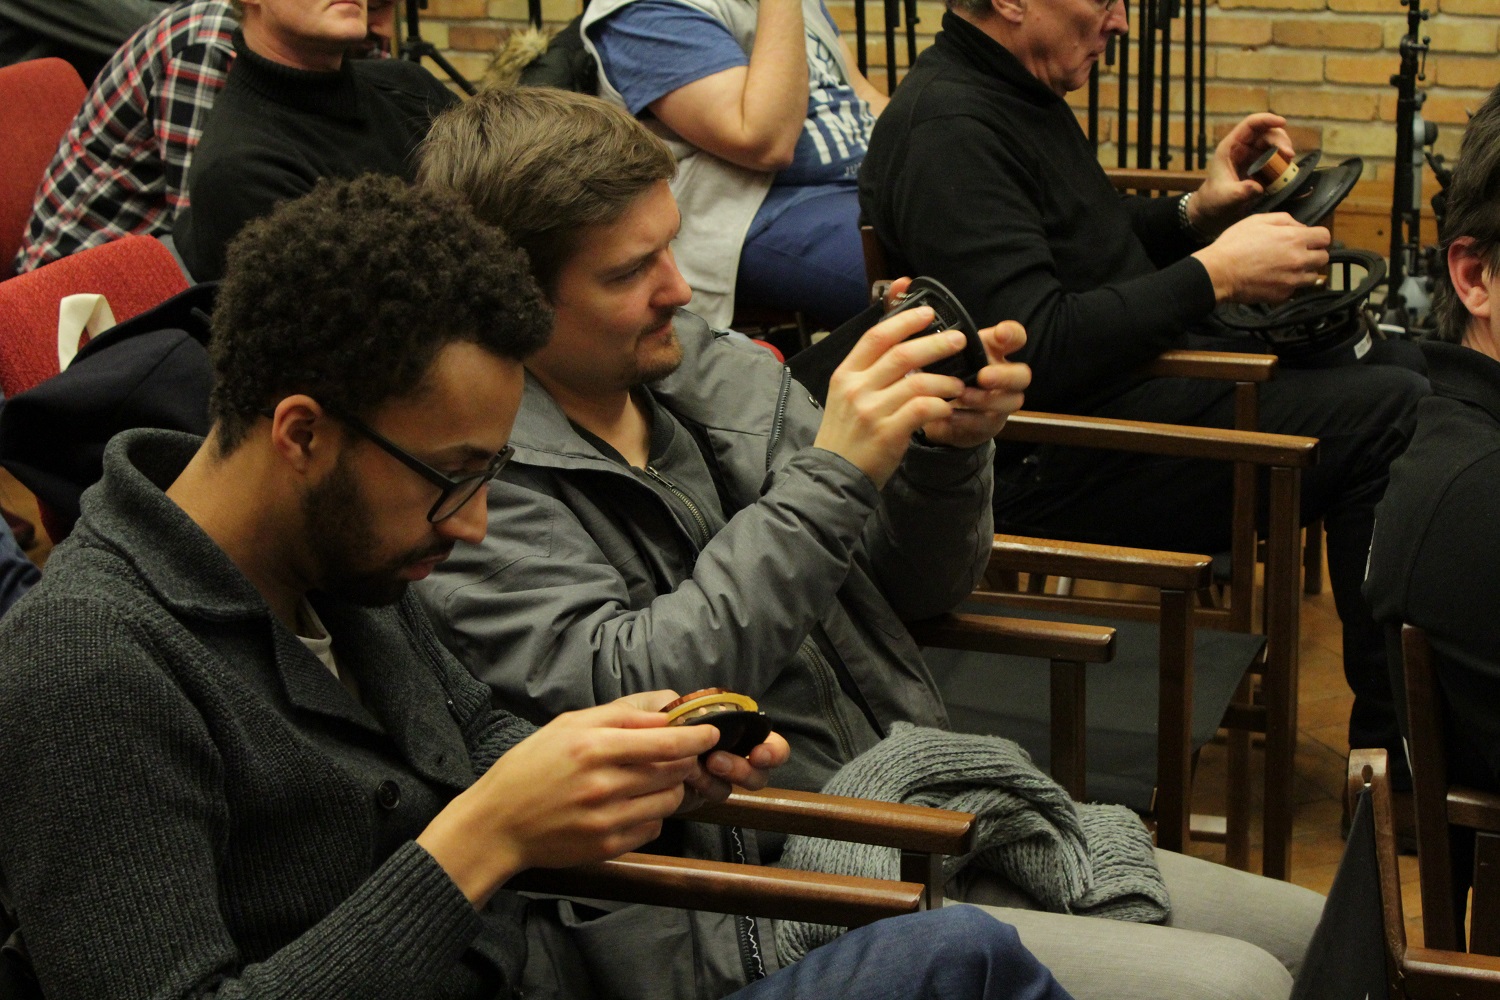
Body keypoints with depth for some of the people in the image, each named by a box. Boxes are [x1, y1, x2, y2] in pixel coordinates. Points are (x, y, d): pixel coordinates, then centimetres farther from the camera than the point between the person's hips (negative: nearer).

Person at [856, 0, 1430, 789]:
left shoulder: (1017, 93, 13)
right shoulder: (947, 130, -19)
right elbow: (1035, 349, -27)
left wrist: (1194, 214, 9)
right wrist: (1213, 274, -19)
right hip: (1053, 466, -11)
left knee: (1390, 364, 9)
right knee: (1391, 418, -19)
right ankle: (1393, 740, -7)